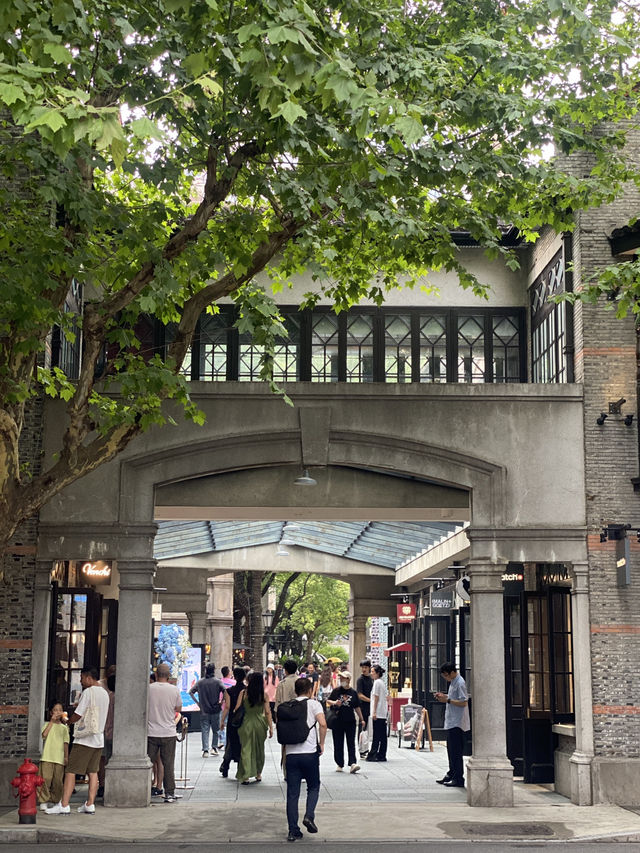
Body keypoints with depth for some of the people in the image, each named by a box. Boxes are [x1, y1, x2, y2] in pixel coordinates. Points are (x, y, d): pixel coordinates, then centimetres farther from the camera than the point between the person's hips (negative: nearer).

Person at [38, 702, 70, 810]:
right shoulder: (48, 724, 9)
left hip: (59, 758, 3)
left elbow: (66, 743, 13)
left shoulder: (64, 727, 16)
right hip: (47, 757, -3)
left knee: (58, 781, 0)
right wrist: (52, 721, -11)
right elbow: (44, 735, -11)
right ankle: (44, 801, -5)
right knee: (45, 778, -11)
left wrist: (66, 756, 5)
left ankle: (54, 800, 10)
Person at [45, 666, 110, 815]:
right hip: (99, 739, 8)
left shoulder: (88, 692, -12)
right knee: (93, 772, 8)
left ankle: (64, 805, -8)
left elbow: (77, 716, -12)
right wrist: (80, 706, 17)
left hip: (84, 739, -8)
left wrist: (68, 720, 7)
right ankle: (90, 804, 6)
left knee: (71, 771, -5)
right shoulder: (105, 693, 13)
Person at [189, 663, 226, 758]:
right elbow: (225, 691, -20)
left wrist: (197, 702, 4)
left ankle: (205, 750, -1)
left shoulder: (200, 682, 1)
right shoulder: (218, 681, -7)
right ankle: (214, 748, 12)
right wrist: (222, 701, -6)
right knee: (215, 730, 15)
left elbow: (191, 692, -1)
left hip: (204, 711, 1)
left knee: (205, 731, 5)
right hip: (215, 710, -1)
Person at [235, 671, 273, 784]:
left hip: (246, 723, -1)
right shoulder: (263, 695, -4)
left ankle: (246, 776, -3)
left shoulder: (243, 693, -6)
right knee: (259, 749, 17)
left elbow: (237, 709, -4)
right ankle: (258, 774, 28)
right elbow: (267, 712, -4)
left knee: (246, 749, 4)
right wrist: (271, 727, 1)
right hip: (260, 724, 1)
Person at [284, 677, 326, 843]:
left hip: (291, 753, 3)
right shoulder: (313, 704, 0)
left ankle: (293, 831, 6)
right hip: (309, 753, -3)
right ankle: (309, 816, -4)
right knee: (313, 787, 17)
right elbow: (322, 724, -14)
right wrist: (321, 744, -3)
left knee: (292, 793, 6)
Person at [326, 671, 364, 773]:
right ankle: (339, 764, 16)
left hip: (350, 721, 0)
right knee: (338, 744, 6)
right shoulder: (336, 691, 3)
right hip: (338, 721, 0)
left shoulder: (353, 692, 6)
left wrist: (361, 719, 12)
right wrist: (334, 702, -15)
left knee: (351, 743, -6)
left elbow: (357, 707, 12)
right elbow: (328, 701, 6)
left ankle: (352, 764, -12)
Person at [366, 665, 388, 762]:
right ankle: (382, 755, 9)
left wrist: (374, 712, -14)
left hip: (378, 714, -8)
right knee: (383, 735, 7)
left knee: (376, 736, -6)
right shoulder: (383, 683, 16)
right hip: (384, 713, 8)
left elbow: (376, 698, -13)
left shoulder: (377, 682, -10)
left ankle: (373, 755, -5)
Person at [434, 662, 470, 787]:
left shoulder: (460, 683, -16)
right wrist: (444, 696, 10)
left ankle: (458, 779, -2)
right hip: (451, 722, 10)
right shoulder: (453, 682, 14)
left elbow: (463, 703, -21)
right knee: (451, 750, 16)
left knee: (456, 751, -6)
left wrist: (447, 700, -21)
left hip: (457, 723, -10)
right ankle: (451, 775, 25)